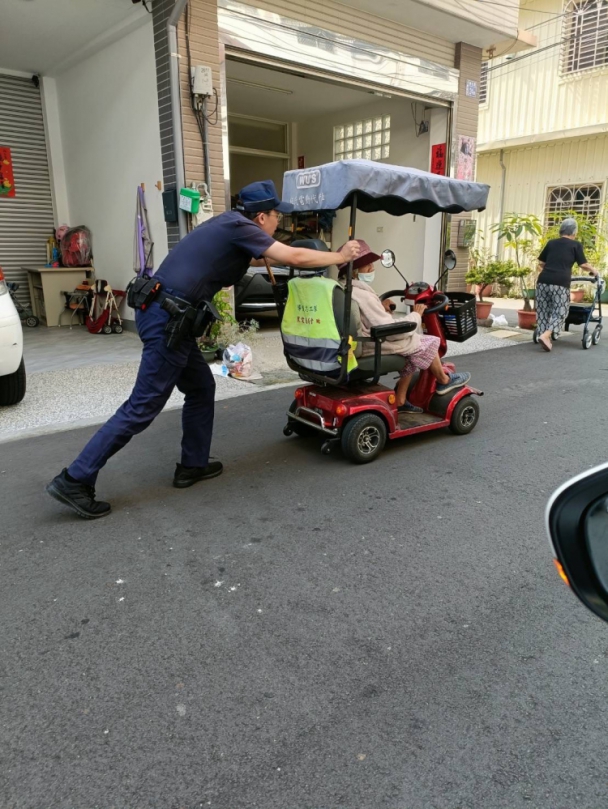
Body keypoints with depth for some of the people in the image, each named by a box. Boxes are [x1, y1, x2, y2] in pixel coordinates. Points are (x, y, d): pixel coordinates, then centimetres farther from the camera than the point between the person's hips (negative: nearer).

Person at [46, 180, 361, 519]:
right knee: (143, 407, -5)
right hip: (168, 318, -10)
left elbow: (256, 257, 37)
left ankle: (193, 465, 27)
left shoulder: (230, 222, 18)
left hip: (164, 313, 10)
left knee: (201, 388, 18)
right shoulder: (239, 226, -8)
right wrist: (341, 256, 7)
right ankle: (75, 480, 0)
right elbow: (295, 257, -7)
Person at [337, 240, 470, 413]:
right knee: (429, 342, 7)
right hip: (376, 348, -10)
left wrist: (380, 307, 9)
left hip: (360, 345, 10)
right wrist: (416, 315, -12)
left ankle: (399, 399, 25)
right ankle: (443, 381, 31)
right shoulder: (363, 296, -27)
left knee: (414, 352, 25)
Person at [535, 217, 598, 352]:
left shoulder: (551, 243, 19)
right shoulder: (576, 245, 9)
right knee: (559, 312, 2)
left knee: (543, 311, 11)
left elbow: (541, 262, 24)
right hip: (561, 283, -3)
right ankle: (545, 335, -16)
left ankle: (544, 336, 11)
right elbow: (583, 265, 8)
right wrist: (593, 271, 27)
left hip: (543, 280, 4)